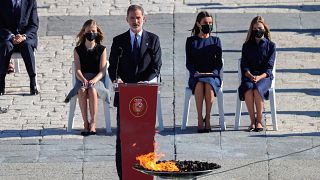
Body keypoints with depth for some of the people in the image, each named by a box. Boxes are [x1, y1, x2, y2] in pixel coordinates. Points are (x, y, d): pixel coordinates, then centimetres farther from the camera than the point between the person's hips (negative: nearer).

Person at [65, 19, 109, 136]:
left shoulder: (101, 50, 8)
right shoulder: (78, 50, 11)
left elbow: (102, 71, 1)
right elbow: (77, 70, 1)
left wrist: (94, 80, -19)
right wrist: (83, 79, -21)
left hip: (96, 80, -1)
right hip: (82, 80, 1)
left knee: (92, 90, -36)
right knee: (82, 91, -35)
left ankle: (93, 123, -33)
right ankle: (85, 123, -30)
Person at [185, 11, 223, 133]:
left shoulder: (215, 41, 16)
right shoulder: (191, 41, 13)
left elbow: (219, 62, 10)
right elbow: (189, 63, 6)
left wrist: (213, 73, -9)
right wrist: (196, 73, -12)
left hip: (212, 76, 0)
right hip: (195, 76, 0)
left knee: (209, 84, -36)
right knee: (199, 85, -36)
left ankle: (207, 118, -33)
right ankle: (200, 119, -37)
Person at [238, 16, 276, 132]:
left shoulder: (270, 45, 9)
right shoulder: (247, 46, 14)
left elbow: (269, 67, 1)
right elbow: (244, 65, 6)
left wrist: (260, 77, -17)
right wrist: (251, 76, -15)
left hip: (264, 76, -1)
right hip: (249, 76, 1)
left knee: (257, 89, -35)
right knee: (248, 89, -34)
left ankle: (259, 121, -26)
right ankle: (252, 121, -28)